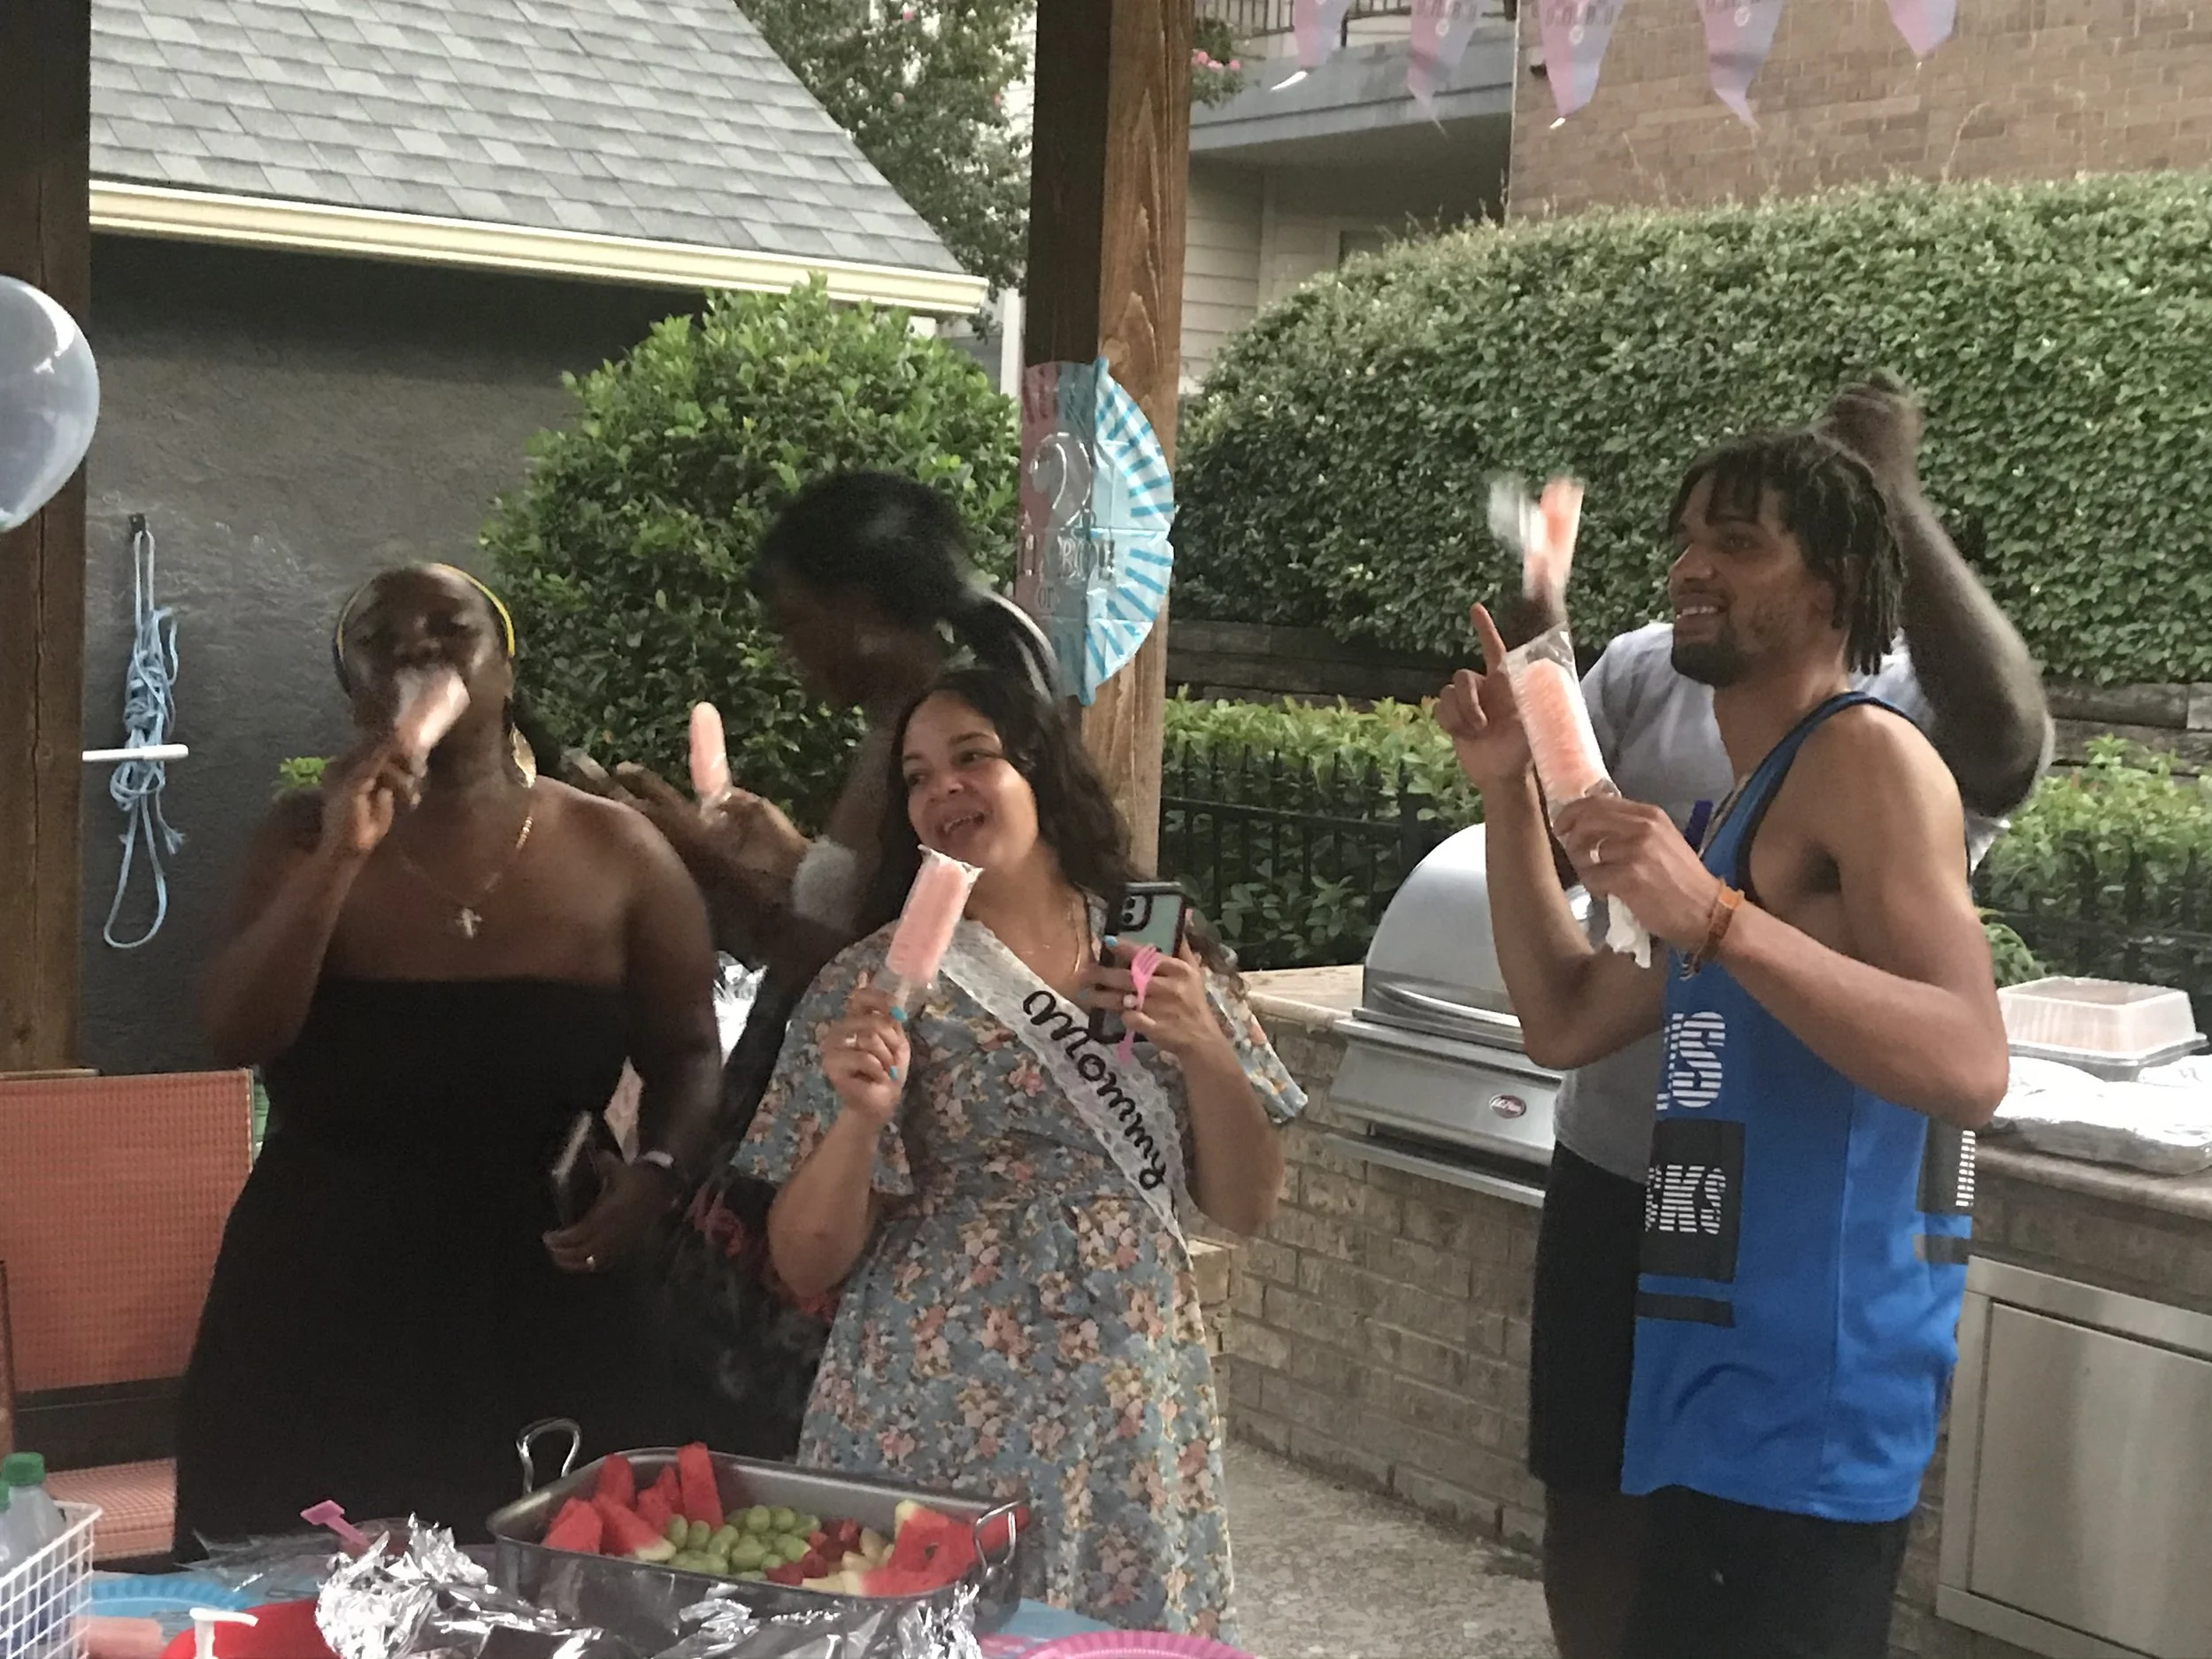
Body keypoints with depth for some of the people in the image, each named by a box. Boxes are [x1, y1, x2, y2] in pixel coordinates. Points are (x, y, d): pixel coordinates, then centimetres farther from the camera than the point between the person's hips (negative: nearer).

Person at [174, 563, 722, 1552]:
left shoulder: (614, 853, 1)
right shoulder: (310, 836, 3)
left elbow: (686, 1055, 6)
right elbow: (238, 1037, -9)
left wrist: (658, 1171, -14)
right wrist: (340, 858, -19)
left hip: (536, 1308, 0)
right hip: (323, 1298, 1)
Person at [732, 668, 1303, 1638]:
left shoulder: (1160, 961, 4)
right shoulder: (876, 983, -3)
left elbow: (1245, 1210, 5)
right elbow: (807, 1264, -4)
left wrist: (1205, 1048, -11)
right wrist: (859, 1115, -22)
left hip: (1134, 1435, 2)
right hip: (927, 1427, -2)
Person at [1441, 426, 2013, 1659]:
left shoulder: (1866, 754, -12)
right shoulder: (1755, 796, 19)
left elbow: (1971, 1070, -24)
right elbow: (1567, 1024, 18)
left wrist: (1714, 916, -32)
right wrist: (1509, 787, 12)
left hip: (1806, 1395, -10)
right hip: (1731, 1379, 10)